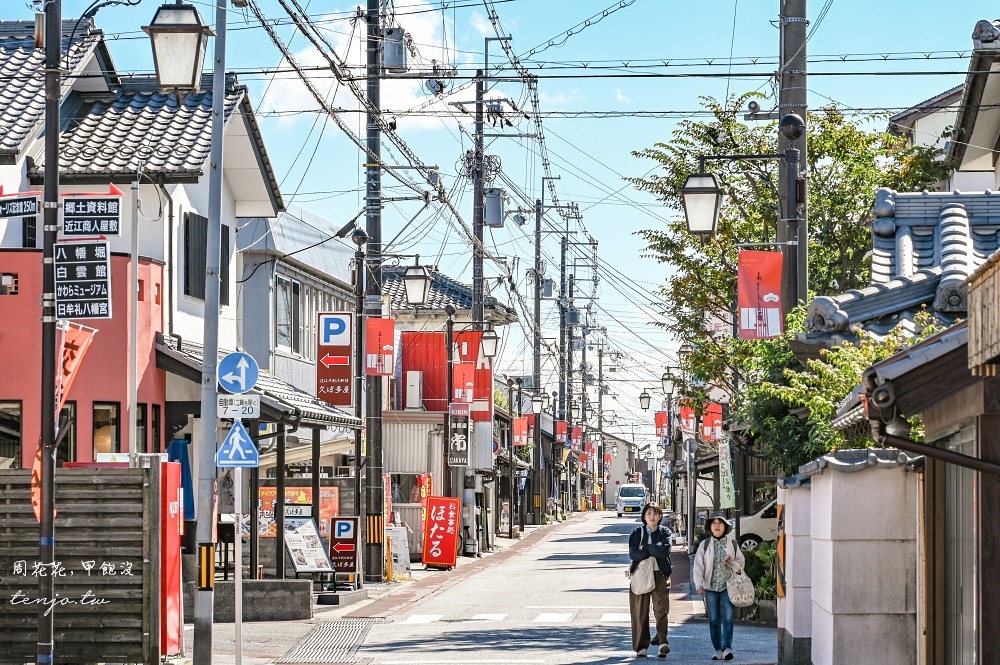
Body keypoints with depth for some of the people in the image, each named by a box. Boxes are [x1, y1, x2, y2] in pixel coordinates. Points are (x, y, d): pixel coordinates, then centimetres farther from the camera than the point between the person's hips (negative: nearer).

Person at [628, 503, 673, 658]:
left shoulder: (665, 532, 9)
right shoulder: (637, 533, 10)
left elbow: (665, 550, -9)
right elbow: (633, 553, -6)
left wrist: (645, 548, -6)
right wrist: (655, 549, -8)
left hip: (661, 574, -1)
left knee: (661, 609, -13)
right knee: (640, 611, 1)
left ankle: (662, 642, -22)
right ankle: (641, 646, 6)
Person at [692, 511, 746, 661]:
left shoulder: (732, 543, 6)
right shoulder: (705, 545, 3)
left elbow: (741, 562, 11)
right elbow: (698, 566, -2)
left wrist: (732, 563, -11)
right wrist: (699, 584, -14)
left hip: (728, 586, -1)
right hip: (711, 587, 1)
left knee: (728, 618, -12)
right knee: (714, 620, 4)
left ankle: (727, 648, -16)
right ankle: (718, 650, 12)